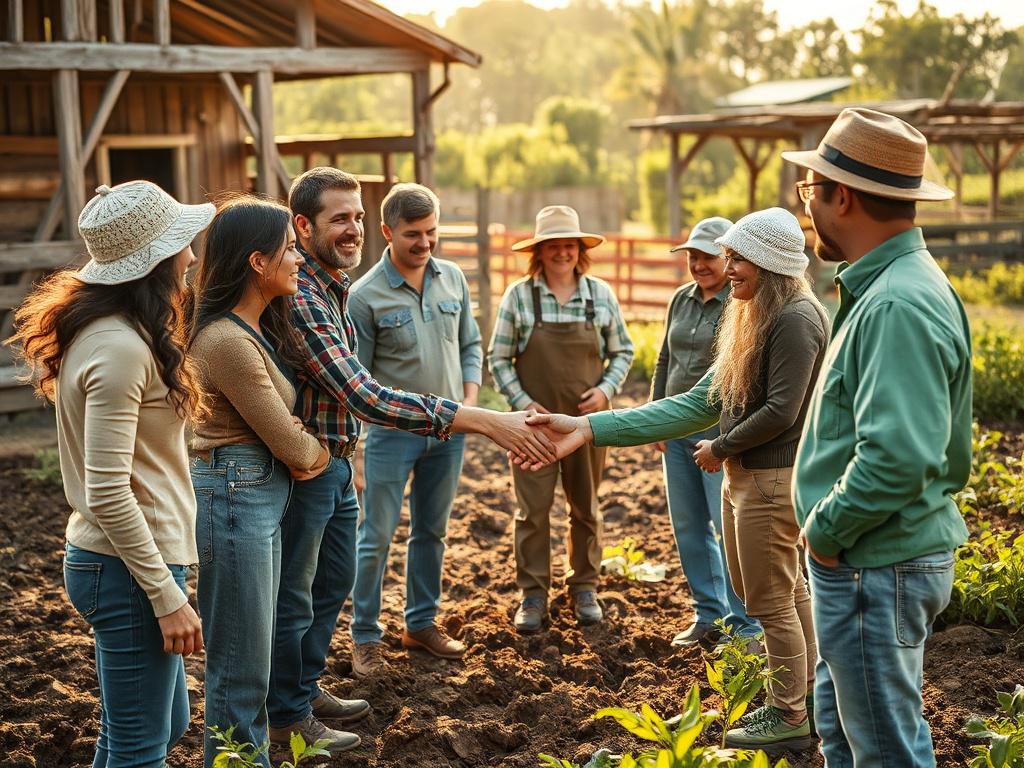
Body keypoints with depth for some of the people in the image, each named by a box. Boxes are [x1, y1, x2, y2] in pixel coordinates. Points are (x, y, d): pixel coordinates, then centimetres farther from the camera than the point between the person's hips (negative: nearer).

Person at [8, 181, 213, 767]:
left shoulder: (107, 328, 8)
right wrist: (168, 597, -20)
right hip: (129, 569, -10)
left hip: (119, 559, 10)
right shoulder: (120, 347, -22)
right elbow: (108, 492, -24)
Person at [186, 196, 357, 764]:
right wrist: (315, 453, 6)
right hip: (236, 498, -10)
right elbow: (289, 443, -15)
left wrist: (302, 451, -8)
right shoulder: (228, 341, -21)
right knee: (240, 662, 1)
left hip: (263, 494, 10)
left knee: (249, 653, 19)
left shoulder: (257, 327, 10)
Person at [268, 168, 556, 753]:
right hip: (302, 466, -9)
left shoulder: (336, 286, 5)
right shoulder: (298, 297, -27)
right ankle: (289, 717, 24)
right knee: (294, 598, 7)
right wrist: (485, 421, -39)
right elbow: (362, 396, -35)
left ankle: (307, 687, 39)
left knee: (334, 582, 21)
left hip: (336, 461, 9)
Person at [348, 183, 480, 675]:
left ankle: (421, 623, 30)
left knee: (432, 531, 16)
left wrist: (470, 399, -1)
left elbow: (470, 344, 12)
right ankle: (365, 636, 14)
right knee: (376, 537, 1)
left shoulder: (453, 278, 3)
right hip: (392, 432, -5)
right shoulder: (366, 294, -12)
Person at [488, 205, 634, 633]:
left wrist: (606, 389, -7)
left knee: (585, 509, 12)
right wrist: (523, 402, -11)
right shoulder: (518, 296, -4)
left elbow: (622, 352, 9)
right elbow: (499, 359, -1)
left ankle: (584, 590, 26)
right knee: (532, 510, 0)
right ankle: (533, 596, 11)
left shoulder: (601, 295, 2)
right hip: (535, 420, -2)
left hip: (588, 419, 2)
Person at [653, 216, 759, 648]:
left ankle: (745, 627, 5)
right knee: (688, 527, 12)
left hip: (720, 433, -7)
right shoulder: (682, 300, 11)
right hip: (677, 430, 7)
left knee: (729, 528, -5)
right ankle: (708, 615, 24)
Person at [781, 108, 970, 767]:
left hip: (876, 570, -11)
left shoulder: (898, 307, -25)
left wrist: (824, 528, -16)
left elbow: (897, 458, -32)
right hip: (863, 561, 11)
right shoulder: (887, 285, 10)